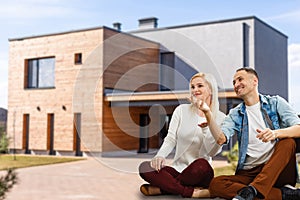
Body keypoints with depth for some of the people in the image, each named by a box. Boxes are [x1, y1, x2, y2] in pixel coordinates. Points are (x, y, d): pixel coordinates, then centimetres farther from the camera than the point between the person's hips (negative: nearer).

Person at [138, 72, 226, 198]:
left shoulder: (220, 118, 2)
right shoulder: (182, 110, 6)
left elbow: (213, 152, -6)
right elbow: (170, 139, -1)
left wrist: (206, 129, -22)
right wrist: (160, 156, -21)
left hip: (200, 173, -1)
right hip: (178, 168, 2)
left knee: (201, 164, -38)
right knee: (145, 167, -24)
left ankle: (163, 187, -18)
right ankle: (191, 191, -28)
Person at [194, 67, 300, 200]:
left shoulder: (275, 103, 8)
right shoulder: (235, 114, 13)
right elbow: (221, 139, -6)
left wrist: (276, 133, -28)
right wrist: (208, 113, -20)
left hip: (278, 170, -1)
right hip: (249, 173, 1)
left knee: (288, 142, -27)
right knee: (216, 183, -24)